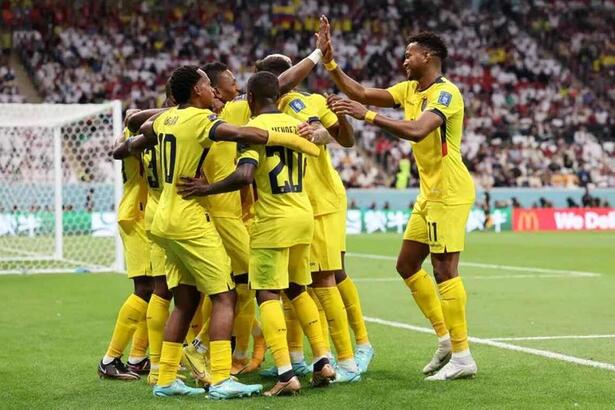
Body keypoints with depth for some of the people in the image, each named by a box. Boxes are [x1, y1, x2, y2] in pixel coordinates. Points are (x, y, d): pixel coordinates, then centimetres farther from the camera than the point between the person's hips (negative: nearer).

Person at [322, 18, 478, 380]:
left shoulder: (446, 92, -17)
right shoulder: (409, 89, 11)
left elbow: (417, 130, -32)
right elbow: (362, 94, 11)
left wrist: (368, 115, -33)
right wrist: (330, 62, 3)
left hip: (449, 192, -10)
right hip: (429, 192, 10)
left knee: (445, 270, -10)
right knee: (407, 265, 13)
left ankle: (462, 356, -5)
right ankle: (446, 338, 20)